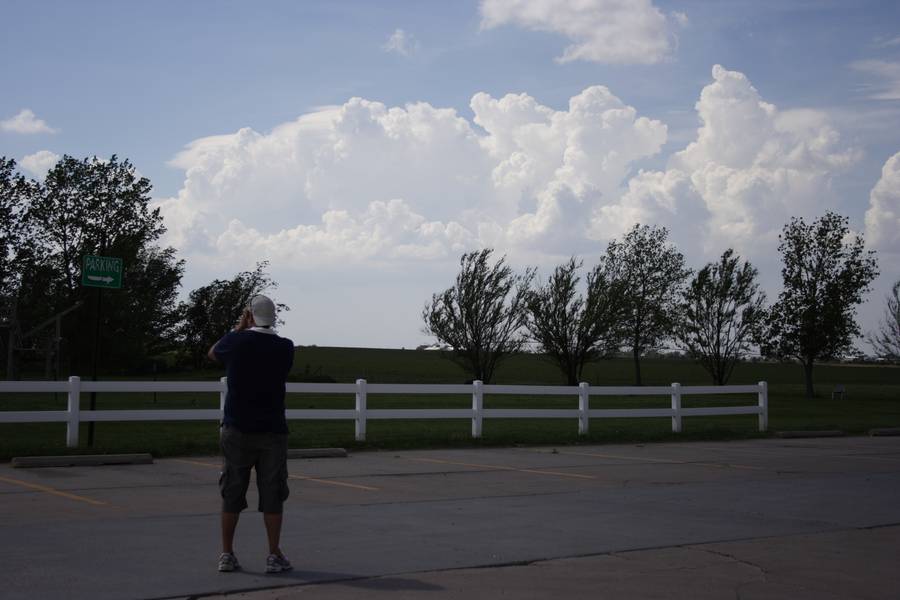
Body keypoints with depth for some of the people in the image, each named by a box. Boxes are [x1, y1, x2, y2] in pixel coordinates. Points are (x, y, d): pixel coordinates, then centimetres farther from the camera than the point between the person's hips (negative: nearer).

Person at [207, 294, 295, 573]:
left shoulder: (238, 341, -6)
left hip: (237, 430, 0)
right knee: (272, 495, 5)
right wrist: (250, 330, 14)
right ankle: (274, 556, 6)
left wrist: (239, 328, 19)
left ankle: (227, 554, 13)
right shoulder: (285, 347, -3)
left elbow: (212, 353, 14)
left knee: (232, 493, 9)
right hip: (272, 432, 0)